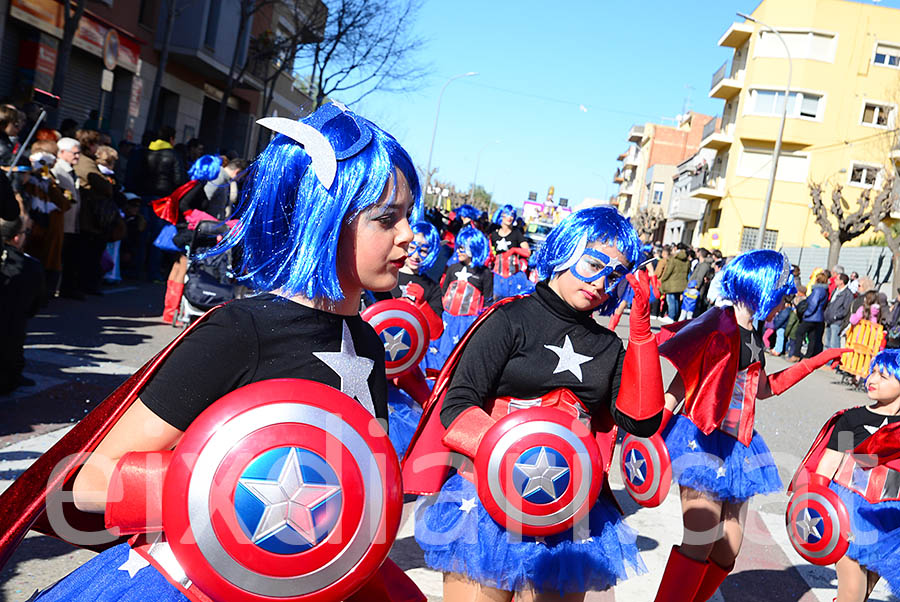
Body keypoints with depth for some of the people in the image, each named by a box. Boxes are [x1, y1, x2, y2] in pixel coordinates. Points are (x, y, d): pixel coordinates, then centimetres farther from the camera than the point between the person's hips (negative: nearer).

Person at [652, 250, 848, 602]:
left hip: (736, 448, 9)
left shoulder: (753, 339, 15)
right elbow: (680, 382, -14)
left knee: (726, 552, 8)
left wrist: (818, 361, 31)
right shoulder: (719, 323, -10)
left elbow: (764, 388, 29)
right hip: (702, 441, -9)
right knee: (700, 544, -14)